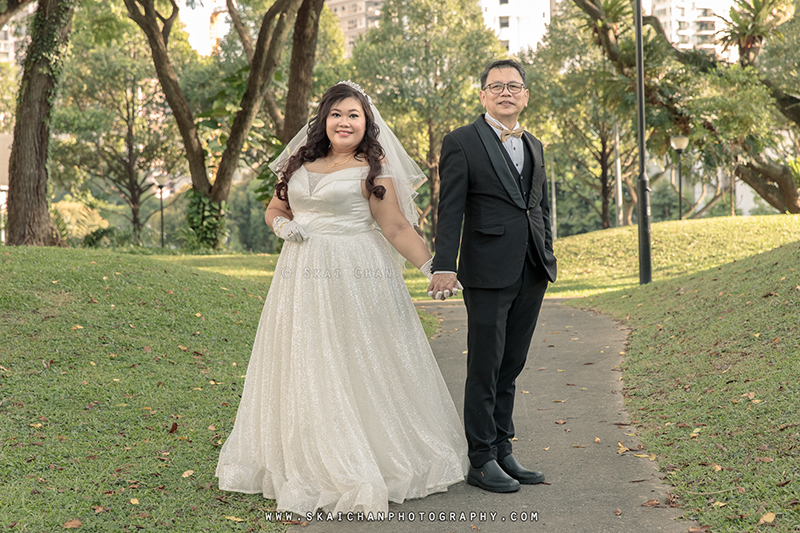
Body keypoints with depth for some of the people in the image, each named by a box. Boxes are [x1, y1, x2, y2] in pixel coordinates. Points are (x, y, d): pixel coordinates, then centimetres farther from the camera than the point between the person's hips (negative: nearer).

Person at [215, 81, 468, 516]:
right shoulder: (299, 165, 13)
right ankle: (314, 465, 20)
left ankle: (365, 467, 12)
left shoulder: (371, 170, -2)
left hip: (357, 275, -5)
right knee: (306, 371, 8)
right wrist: (283, 225, 2)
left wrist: (433, 267, -12)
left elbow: (397, 228, -4)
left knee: (359, 366, -1)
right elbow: (274, 209, 24)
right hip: (303, 279, 5)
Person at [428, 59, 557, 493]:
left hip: (531, 273, 6)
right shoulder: (462, 143, -2)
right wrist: (444, 266, -16)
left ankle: (503, 452, 21)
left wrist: (548, 257, 15)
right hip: (488, 272, -6)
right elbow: (450, 210, -8)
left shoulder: (533, 145, 17)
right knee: (485, 369, -1)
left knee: (510, 367, 12)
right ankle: (482, 461, 8)